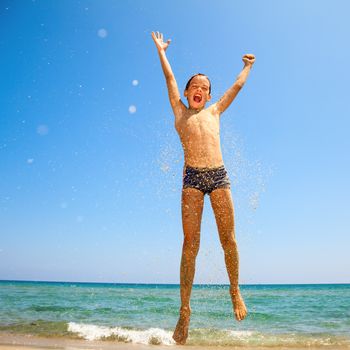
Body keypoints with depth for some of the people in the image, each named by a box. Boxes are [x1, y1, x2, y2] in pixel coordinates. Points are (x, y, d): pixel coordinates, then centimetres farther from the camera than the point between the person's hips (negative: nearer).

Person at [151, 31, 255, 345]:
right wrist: (161, 50, 32)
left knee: (229, 239, 1)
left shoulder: (214, 112, 21)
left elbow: (238, 86, 32)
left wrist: (247, 66, 45)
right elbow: (169, 77, 22)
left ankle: (235, 291, 22)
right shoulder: (180, 111, 17)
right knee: (190, 244, -5)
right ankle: (185, 311, 2)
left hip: (219, 176, 2)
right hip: (192, 178, -2)